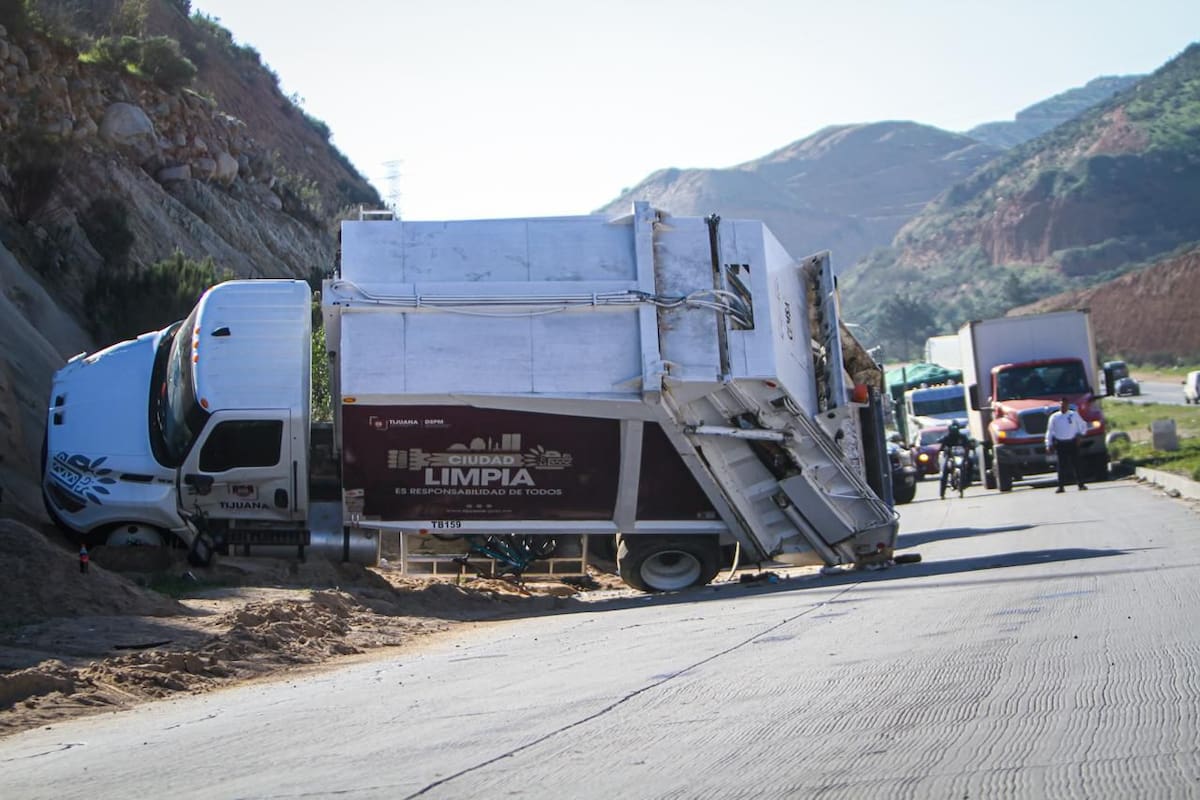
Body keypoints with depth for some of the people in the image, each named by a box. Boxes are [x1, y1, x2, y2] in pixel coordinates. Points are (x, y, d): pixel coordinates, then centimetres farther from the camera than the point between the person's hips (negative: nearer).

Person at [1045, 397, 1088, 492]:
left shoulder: (1074, 415, 5)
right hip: (1060, 444, 0)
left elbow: (1083, 426, 16)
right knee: (1061, 465, -2)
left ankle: (1081, 484, 6)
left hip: (1072, 443, 0)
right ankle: (1060, 487, 0)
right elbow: (1050, 431, 8)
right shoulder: (1054, 417, 5)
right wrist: (1049, 444, 3)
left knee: (1075, 463, 0)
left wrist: (1079, 435, 1)